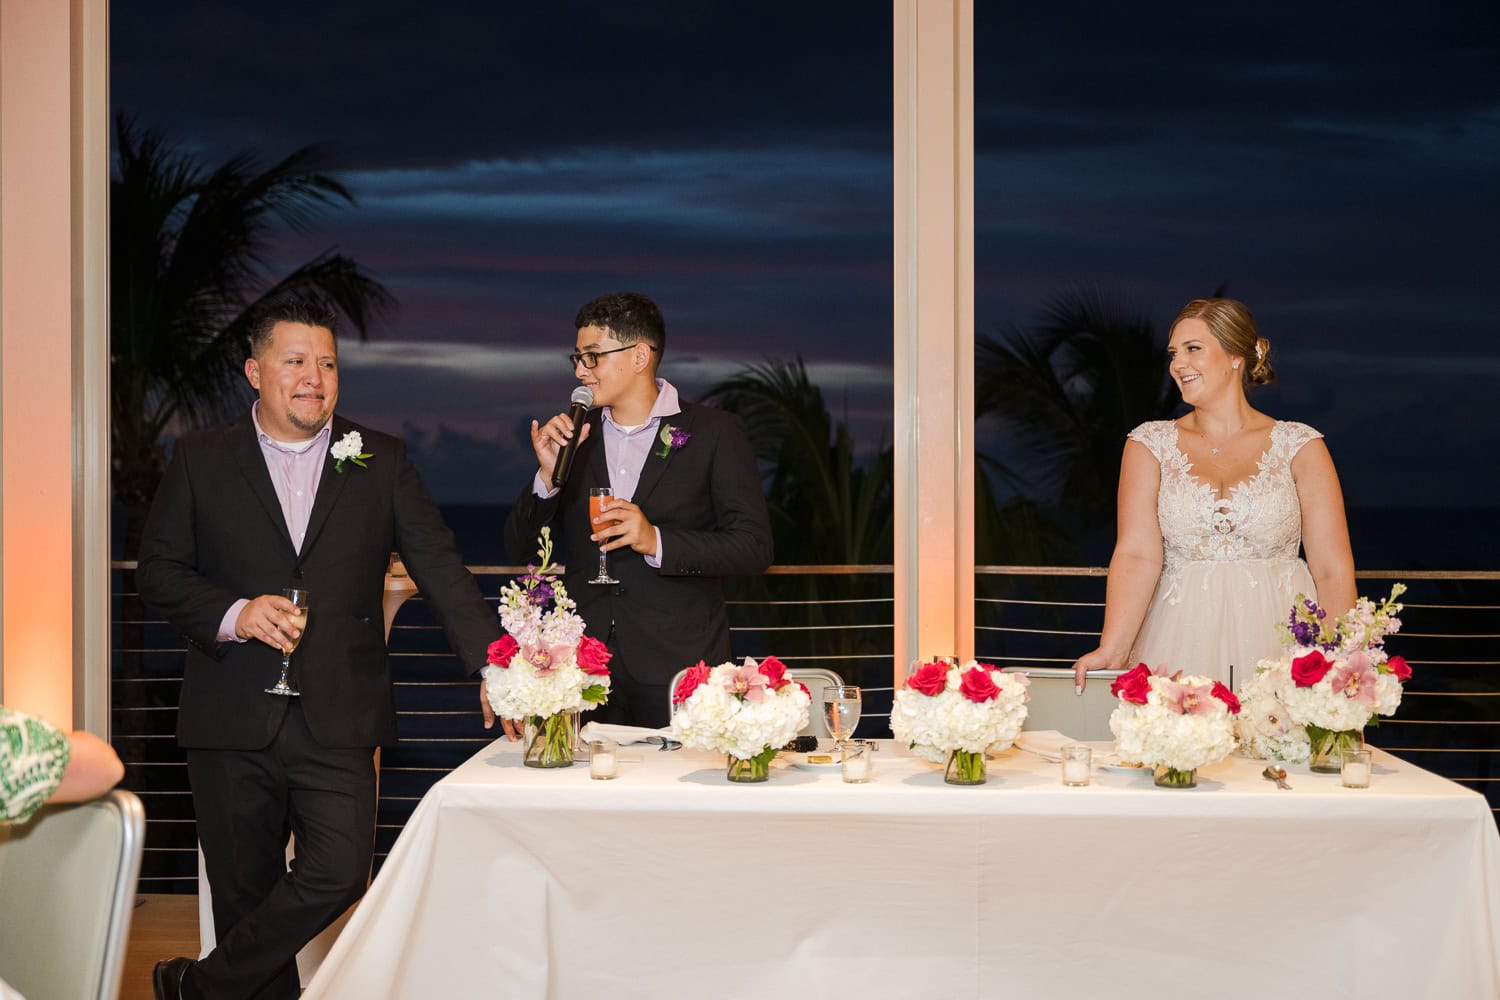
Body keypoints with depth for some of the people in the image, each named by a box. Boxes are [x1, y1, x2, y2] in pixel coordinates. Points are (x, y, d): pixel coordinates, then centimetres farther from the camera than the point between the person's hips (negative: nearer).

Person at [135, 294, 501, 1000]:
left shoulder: (380, 461, 7)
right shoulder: (201, 460, 6)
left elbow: (439, 567, 2)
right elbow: (157, 570, 5)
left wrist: (492, 663, -9)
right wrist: (233, 614, -14)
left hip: (336, 722, 0)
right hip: (232, 723, 0)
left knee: (339, 871, -11)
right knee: (245, 893, 6)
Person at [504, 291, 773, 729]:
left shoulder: (714, 433, 0)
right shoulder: (571, 435, 11)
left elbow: (754, 547, -5)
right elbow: (519, 549, 10)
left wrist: (657, 541, -18)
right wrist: (548, 474, -7)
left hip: (678, 669, -3)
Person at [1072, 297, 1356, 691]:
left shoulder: (1299, 446, 5)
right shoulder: (1150, 444, 6)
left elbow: (1333, 569, 0)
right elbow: (1137, 555, -6)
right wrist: (1111, 651, -21)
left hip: (1279, 643, 0)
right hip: (1181, 643, 0)